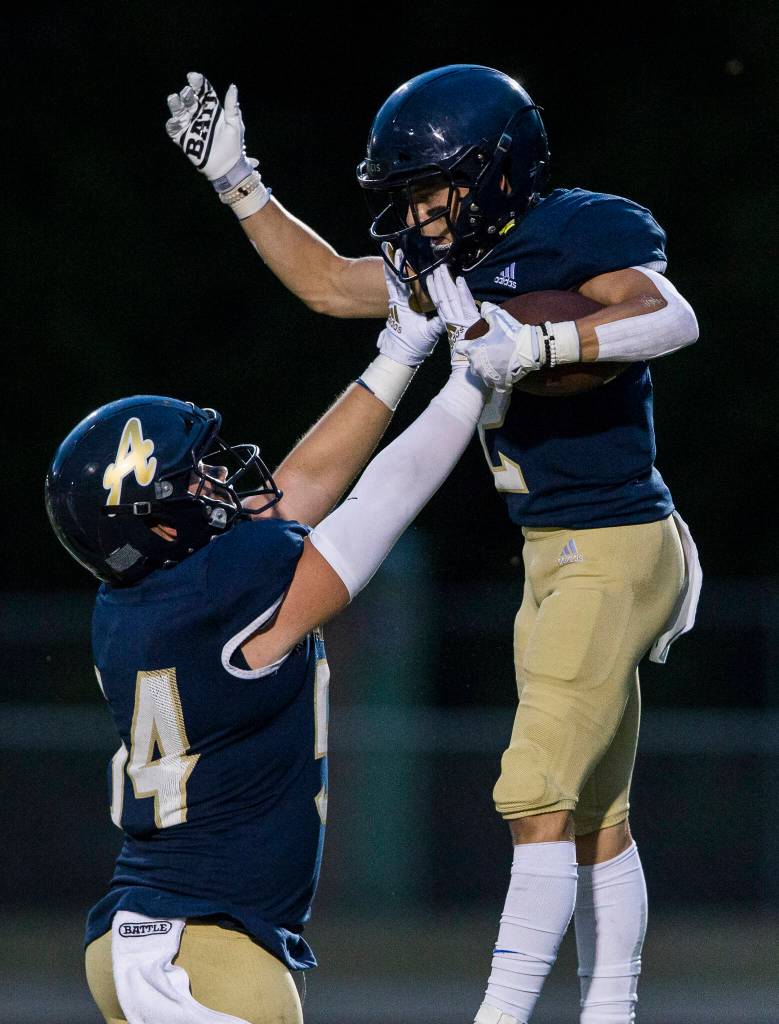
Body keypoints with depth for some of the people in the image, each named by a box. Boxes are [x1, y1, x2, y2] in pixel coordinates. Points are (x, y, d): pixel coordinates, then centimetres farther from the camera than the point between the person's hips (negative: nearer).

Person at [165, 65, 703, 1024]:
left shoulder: (577, 233, -15)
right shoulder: (466, 258, 9)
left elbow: (671, 317, -33)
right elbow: (326, 283, 21)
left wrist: (532, 344, -40)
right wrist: (234, 179, 18)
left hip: (615, 551, -9)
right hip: (555, 555, 9)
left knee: (541, 797, -13)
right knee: (592, 816, 13)